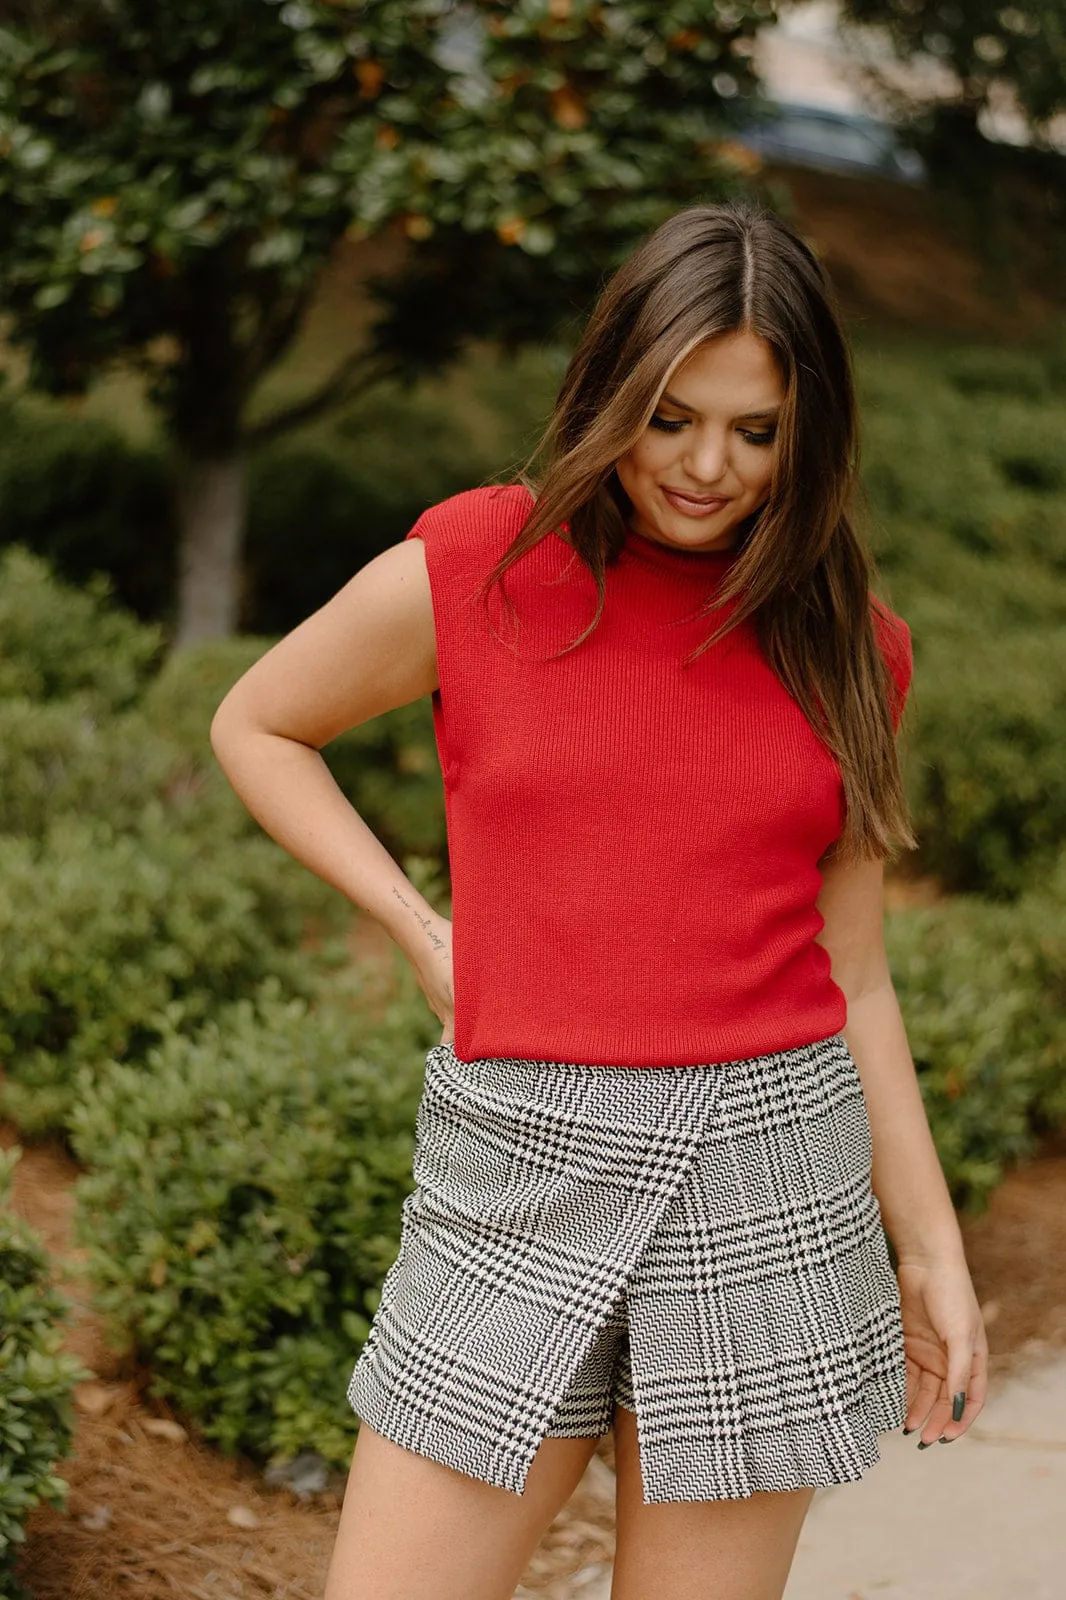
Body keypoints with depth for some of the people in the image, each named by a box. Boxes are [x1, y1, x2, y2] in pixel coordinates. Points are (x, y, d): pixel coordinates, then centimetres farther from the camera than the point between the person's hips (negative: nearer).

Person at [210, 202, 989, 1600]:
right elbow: (256, 725, 14)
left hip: (768, 1178, 1)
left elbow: (851, 973, 12)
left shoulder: (845, 648, 6)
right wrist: (420, 929, 2)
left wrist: (930, 1249, 12)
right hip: (521, 1168, -1)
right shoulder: (473, 568, -1)